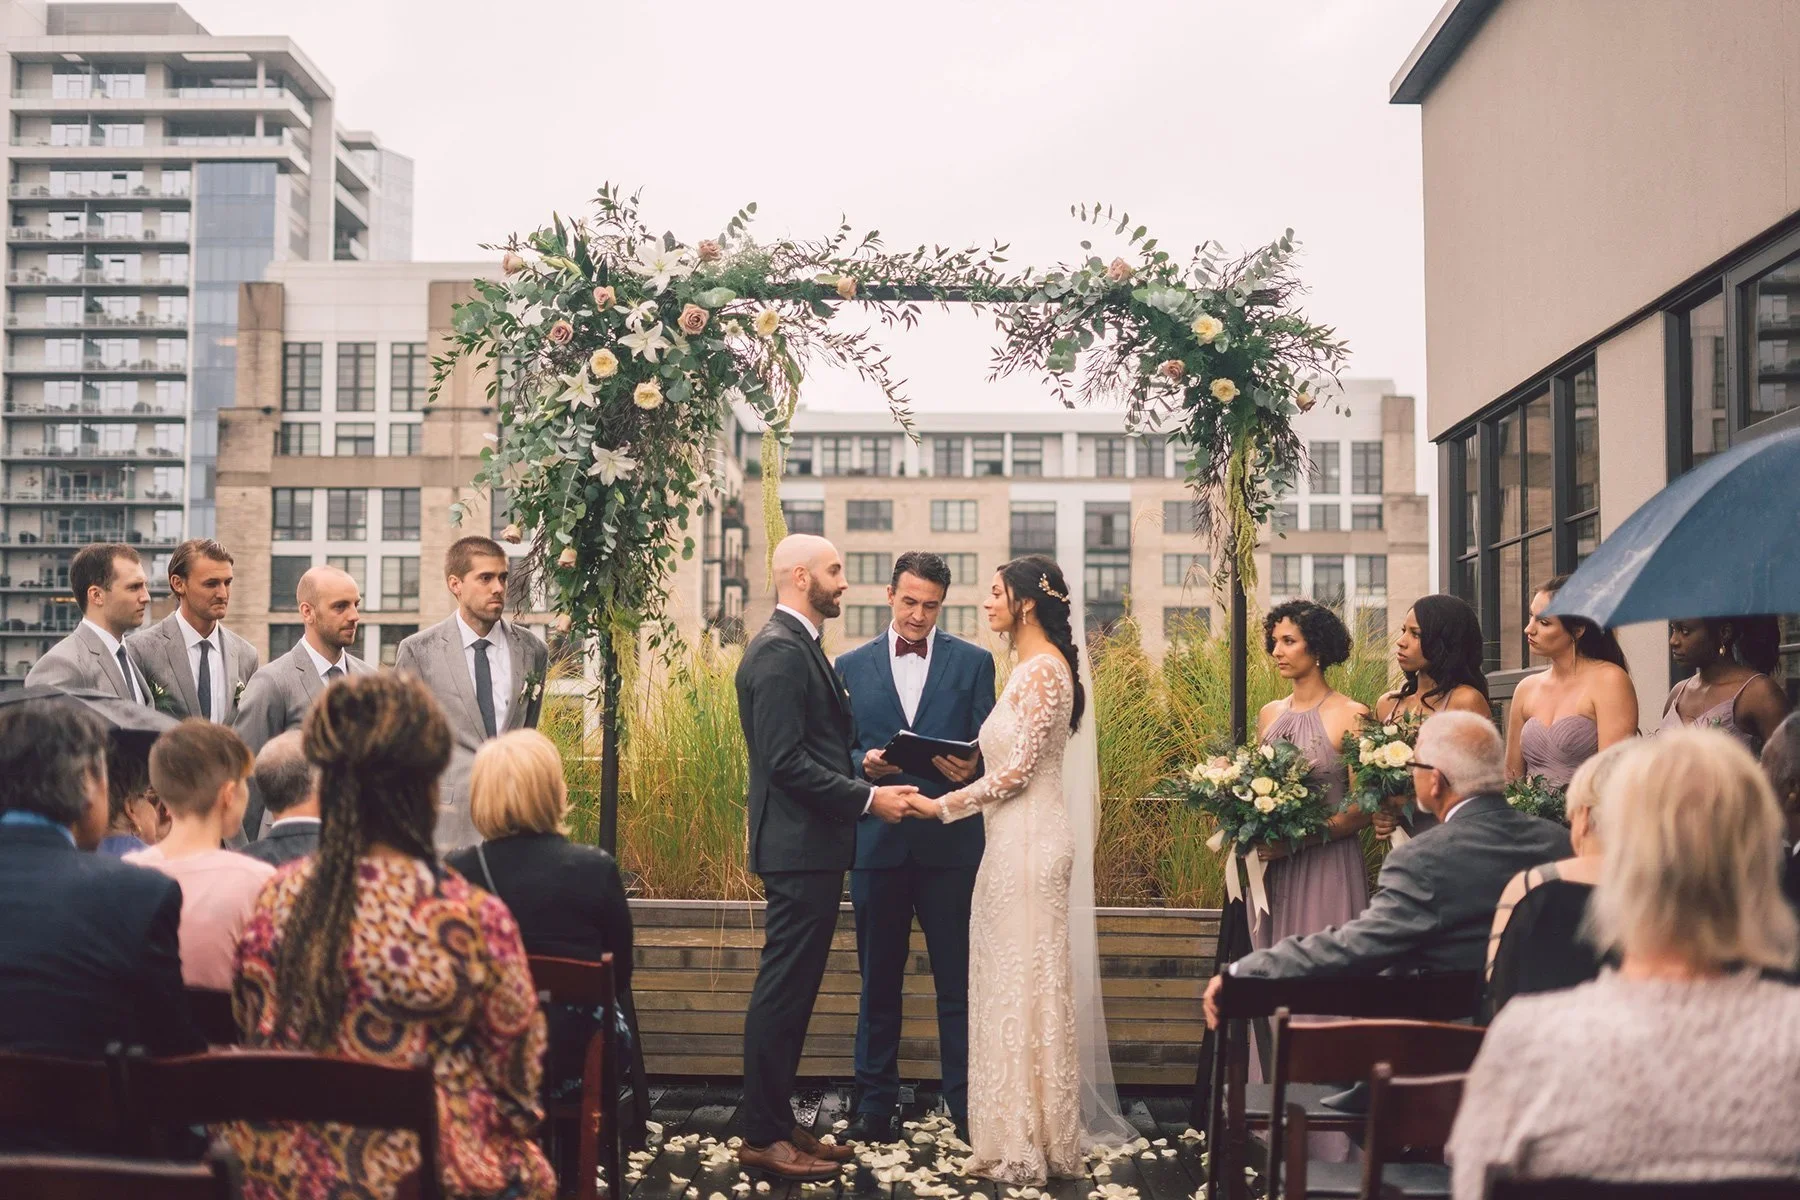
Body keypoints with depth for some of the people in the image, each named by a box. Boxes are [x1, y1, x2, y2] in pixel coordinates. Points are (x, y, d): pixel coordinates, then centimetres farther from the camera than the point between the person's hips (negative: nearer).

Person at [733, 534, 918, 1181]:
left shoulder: (800, 645, 16)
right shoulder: (779, 651, -16)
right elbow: (785, 761, -22)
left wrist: (861, 763, 8)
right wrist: (867, 798, -17)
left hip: (811, 845, 10)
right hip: (799, 846, -10)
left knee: (792, 991, 14)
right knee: (783, 991, -3)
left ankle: (778, 1123, 22)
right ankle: (762, 1137, 4)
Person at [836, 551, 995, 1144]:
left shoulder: (973, 662, 7)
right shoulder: (852, 666, 10)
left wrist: (972, 766, -18)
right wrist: (865, 764, -13)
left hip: (951, 842, -1)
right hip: (878, 841, 1)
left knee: (959, 979, 1)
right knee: (879, 980, 9)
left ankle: (968, 1107, 9)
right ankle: (876, 1106, 18)